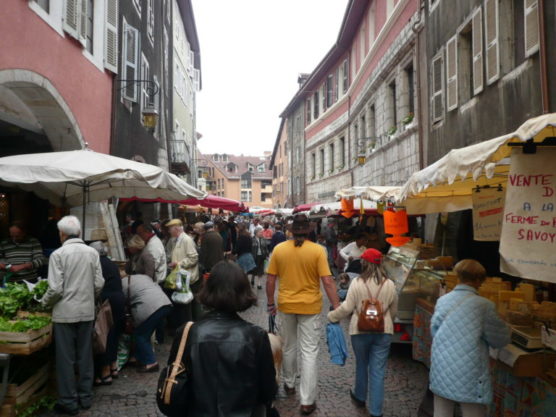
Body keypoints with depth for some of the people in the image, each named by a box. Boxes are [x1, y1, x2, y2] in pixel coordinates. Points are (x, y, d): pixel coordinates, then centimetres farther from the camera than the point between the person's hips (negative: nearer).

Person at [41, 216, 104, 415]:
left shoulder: (58, 254, -11)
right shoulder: (92, 252, -1)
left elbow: (55, 288, -14)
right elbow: (99, 284, 0)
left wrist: (44, 302, 6)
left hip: (65, 312, -3)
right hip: (87, 311, 4)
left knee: (66, 358, 8)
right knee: (85, 355, 14)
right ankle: (85, 397, 26)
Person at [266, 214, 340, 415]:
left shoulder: (279, 249, -5)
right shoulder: (318, 250, -12)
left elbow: (270, 280, -1)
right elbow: (328, 281, -14)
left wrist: (270, 303, 11)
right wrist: (336, 307, -9)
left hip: (286, 306, 2)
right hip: (310, 307, -2)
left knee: (288, 347, 21)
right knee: (309, 352, 6)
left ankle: (289, 384, 40)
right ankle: (307, 401, 9)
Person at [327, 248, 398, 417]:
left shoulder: (357, 282, -12)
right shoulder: (389, 284, -3)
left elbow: (347, 308, -10)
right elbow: (394, 311, 9)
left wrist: (332, 316, 7)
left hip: (360, 331, -1)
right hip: (383, 332, 1)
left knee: (362, 365, 20)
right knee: (378, 371, 7)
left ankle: (360, 397, 42)